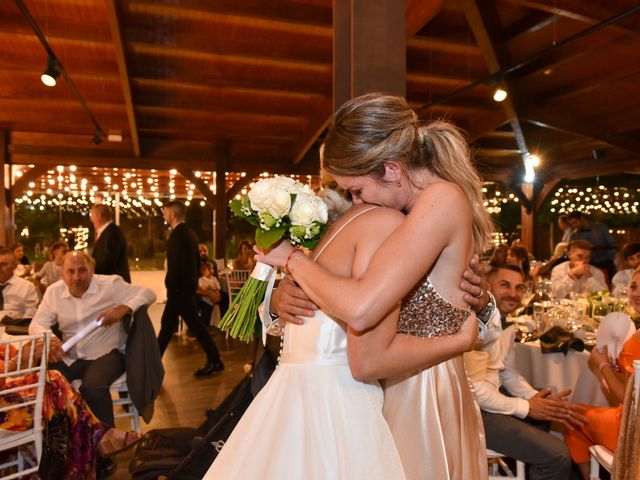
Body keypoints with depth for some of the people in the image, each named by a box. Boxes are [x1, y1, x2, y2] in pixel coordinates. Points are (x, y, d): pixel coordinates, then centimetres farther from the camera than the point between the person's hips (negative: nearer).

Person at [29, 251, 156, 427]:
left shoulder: (110, 284, -9)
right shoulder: (53, 292, 5)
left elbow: (147, 293, -12)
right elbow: (36, 324, 5)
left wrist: (122, 309, -29)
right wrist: (48, 340, -19)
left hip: (106, 354, -4)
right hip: (69, 358, 5)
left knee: (92, 388, -31)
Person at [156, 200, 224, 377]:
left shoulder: (177, 234, -18)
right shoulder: (189, 233, 12)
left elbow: (176, 265, -24)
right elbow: (195, 261, 17)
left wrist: (170, 287, -15)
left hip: (179, 288, -10)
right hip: (188, 285, 10)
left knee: (194, 324, -2)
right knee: (167, 324, 16)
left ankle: (214, 361, 6)